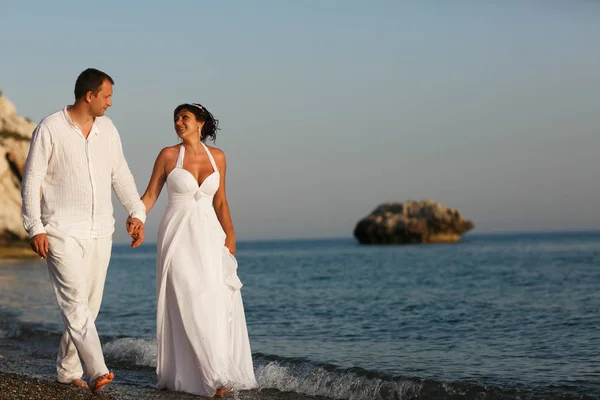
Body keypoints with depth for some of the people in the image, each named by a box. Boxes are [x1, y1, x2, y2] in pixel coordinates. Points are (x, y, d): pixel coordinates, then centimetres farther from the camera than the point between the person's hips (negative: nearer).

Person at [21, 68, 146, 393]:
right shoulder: (50, 128, -8)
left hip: (100, 232, 6)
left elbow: (121, 175, 13)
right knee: (74, 302, -15)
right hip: (62, 232, -6)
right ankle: (97, 372, -23)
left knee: (89, 305, 8)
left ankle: (68, 369, 20)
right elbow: (32, 180, -7)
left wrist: (137, 212, 0)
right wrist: (35, 228, -13)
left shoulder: (107, 129, 9)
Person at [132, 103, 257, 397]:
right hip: (179, 236, -3)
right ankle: (210, 376, -3)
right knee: (187, 304, -7)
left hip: (209, 236, 3)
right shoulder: (168, 155, -1)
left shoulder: (217, 157, 8)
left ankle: (220, 372, 7)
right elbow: (150, 195, 0)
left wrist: (229, 235, -1)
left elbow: (220, 201, 10)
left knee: (217, 302, -2)